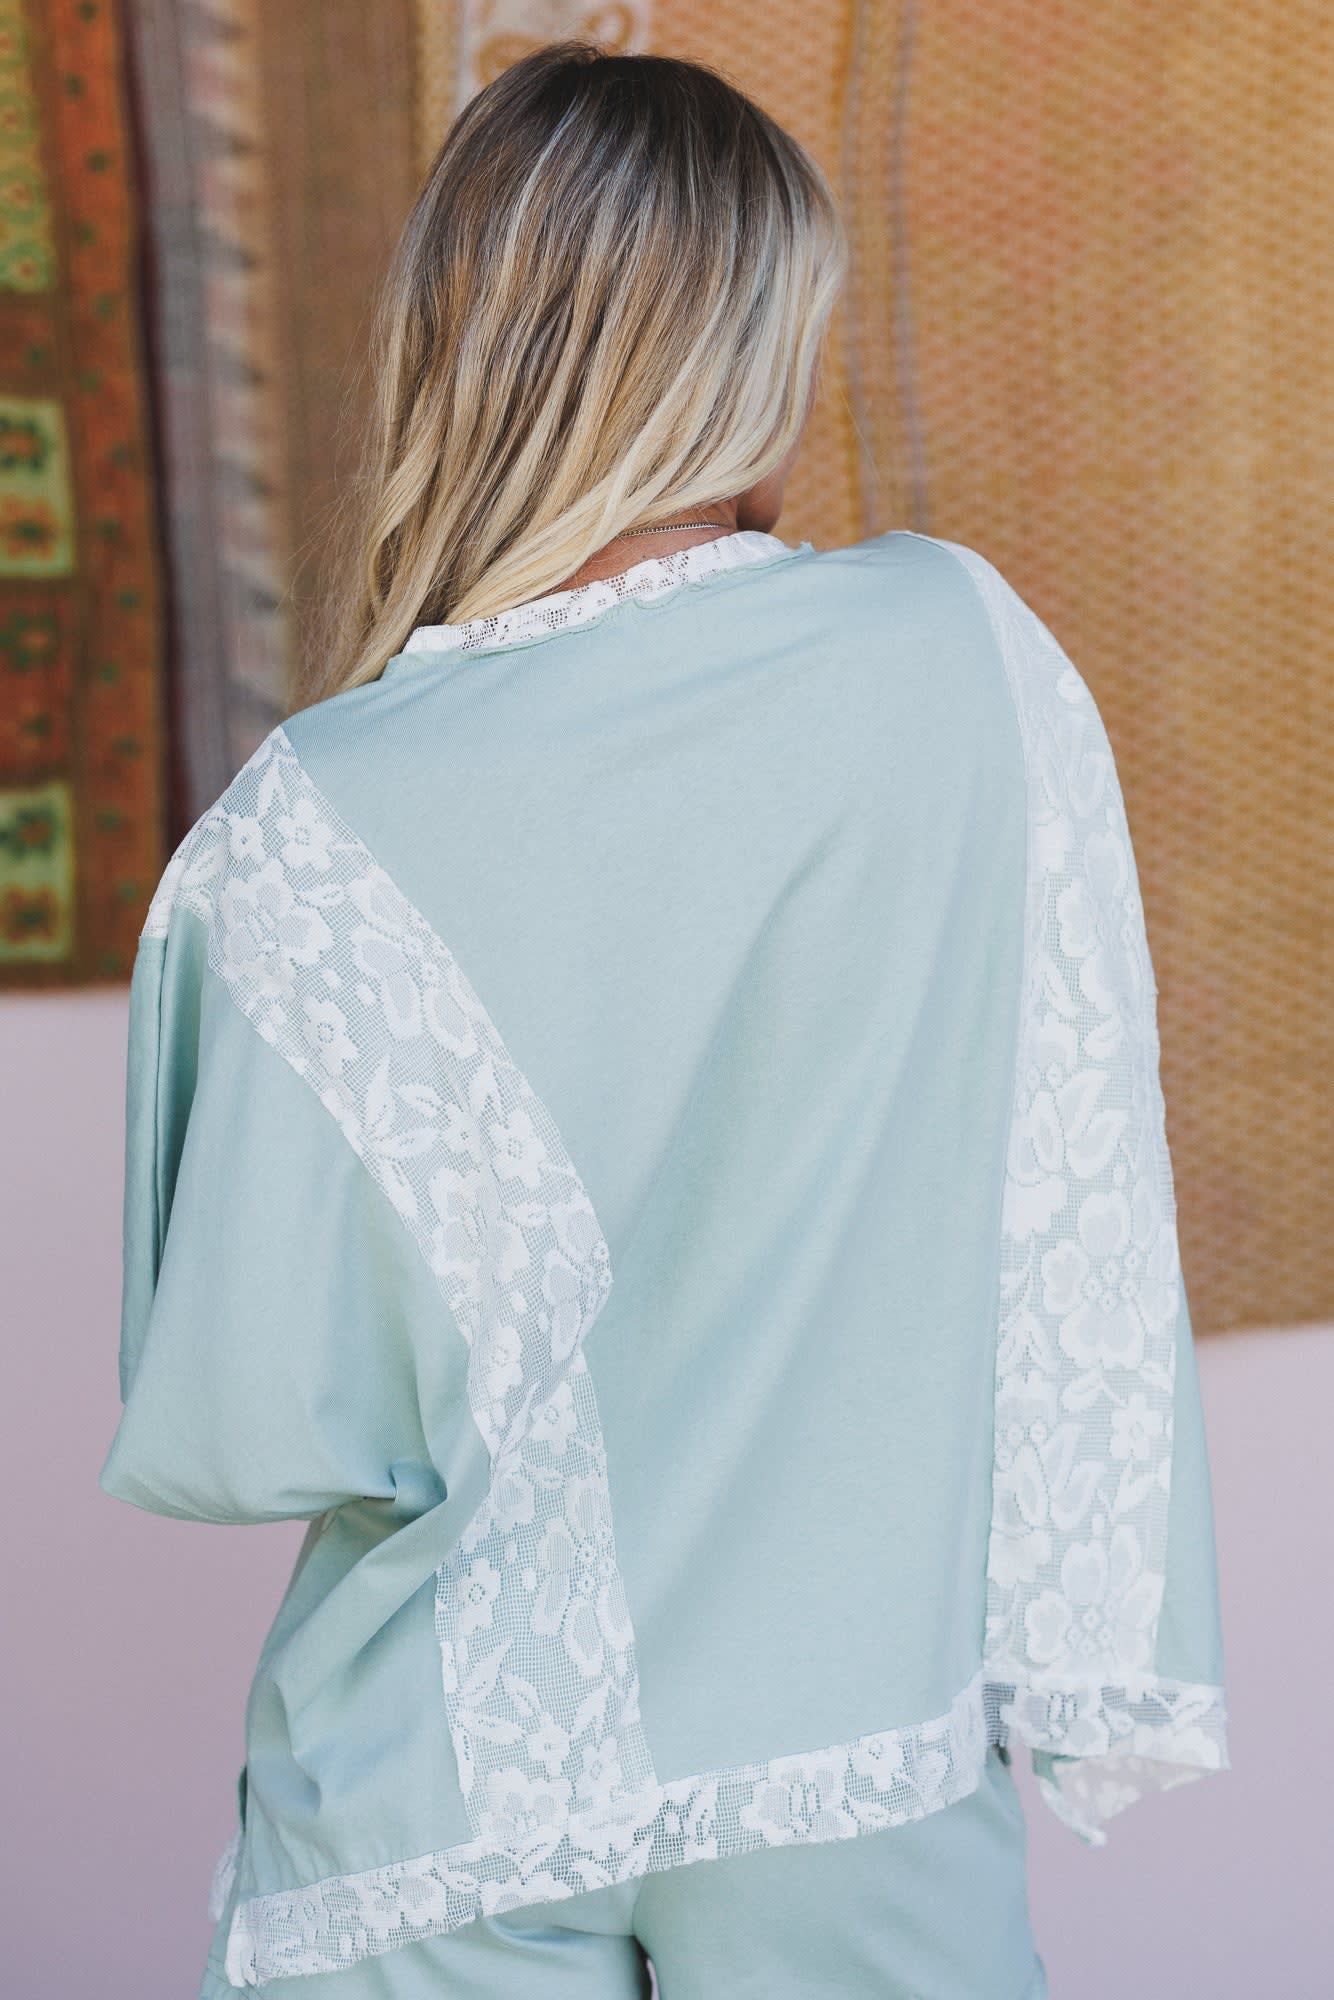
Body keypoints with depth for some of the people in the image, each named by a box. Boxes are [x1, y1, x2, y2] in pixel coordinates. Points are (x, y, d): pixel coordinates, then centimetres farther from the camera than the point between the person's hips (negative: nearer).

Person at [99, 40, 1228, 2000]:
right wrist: (1098, 1667, 2)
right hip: (876, 1768, 2)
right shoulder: (972, 655, -11)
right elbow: (1081, 1222, -7)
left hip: (447, 1823, -1)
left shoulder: (319, 837, -17)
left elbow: (244, 1434, -12)